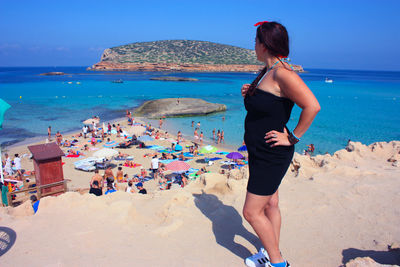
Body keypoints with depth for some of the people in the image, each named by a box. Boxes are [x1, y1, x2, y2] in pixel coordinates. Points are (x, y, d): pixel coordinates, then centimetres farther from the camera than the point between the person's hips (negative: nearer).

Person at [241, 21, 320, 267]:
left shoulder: (282, 73, -20)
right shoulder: (265, 73, 9)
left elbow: (312, 106, -27)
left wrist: (293, 137, -20)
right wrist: (249, 94, 4)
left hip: (272, 155, -9)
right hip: (260, 152, 10)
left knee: (252, 212, -1)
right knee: (270, 205, 20)